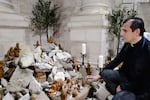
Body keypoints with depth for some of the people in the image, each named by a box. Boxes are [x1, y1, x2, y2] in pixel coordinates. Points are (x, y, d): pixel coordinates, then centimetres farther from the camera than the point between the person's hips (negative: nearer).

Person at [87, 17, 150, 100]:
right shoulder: (128, 44, -7)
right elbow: (116, 61, 5)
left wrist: (122, 87, -16)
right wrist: (99, 75, 4)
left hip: (142, 90, -7)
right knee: (105, 73, -4)